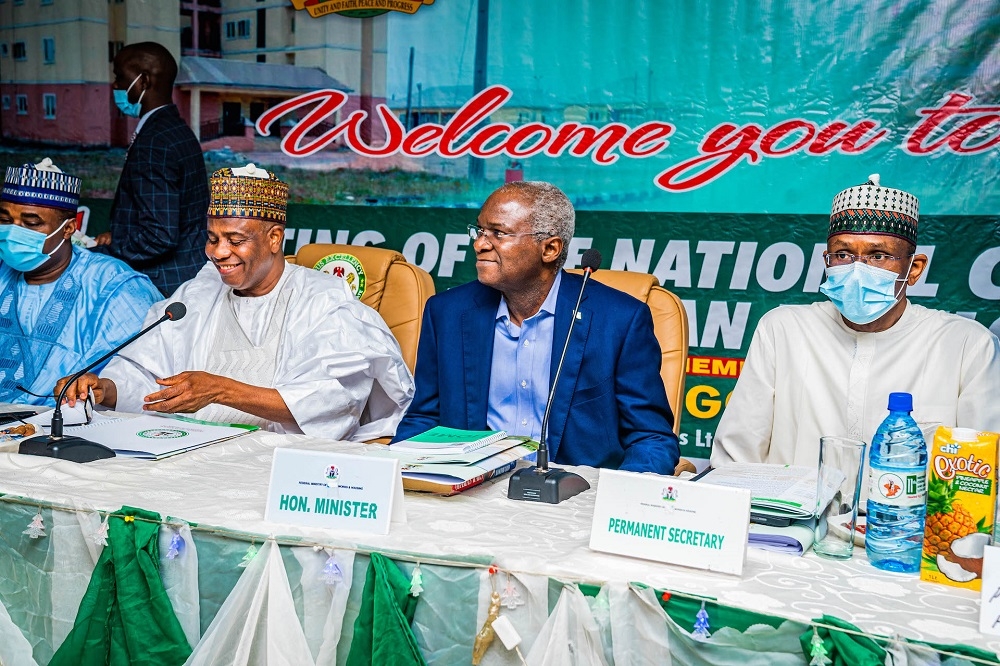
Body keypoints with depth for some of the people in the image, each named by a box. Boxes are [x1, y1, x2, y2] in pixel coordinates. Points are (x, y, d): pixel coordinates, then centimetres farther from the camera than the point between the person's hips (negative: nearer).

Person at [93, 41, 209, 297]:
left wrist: (100, 257, -14)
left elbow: (159, 236, -25)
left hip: (166, 287, -9)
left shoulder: (152, 142, -19)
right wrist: (118, 237, 16)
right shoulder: (178, 131, 12)